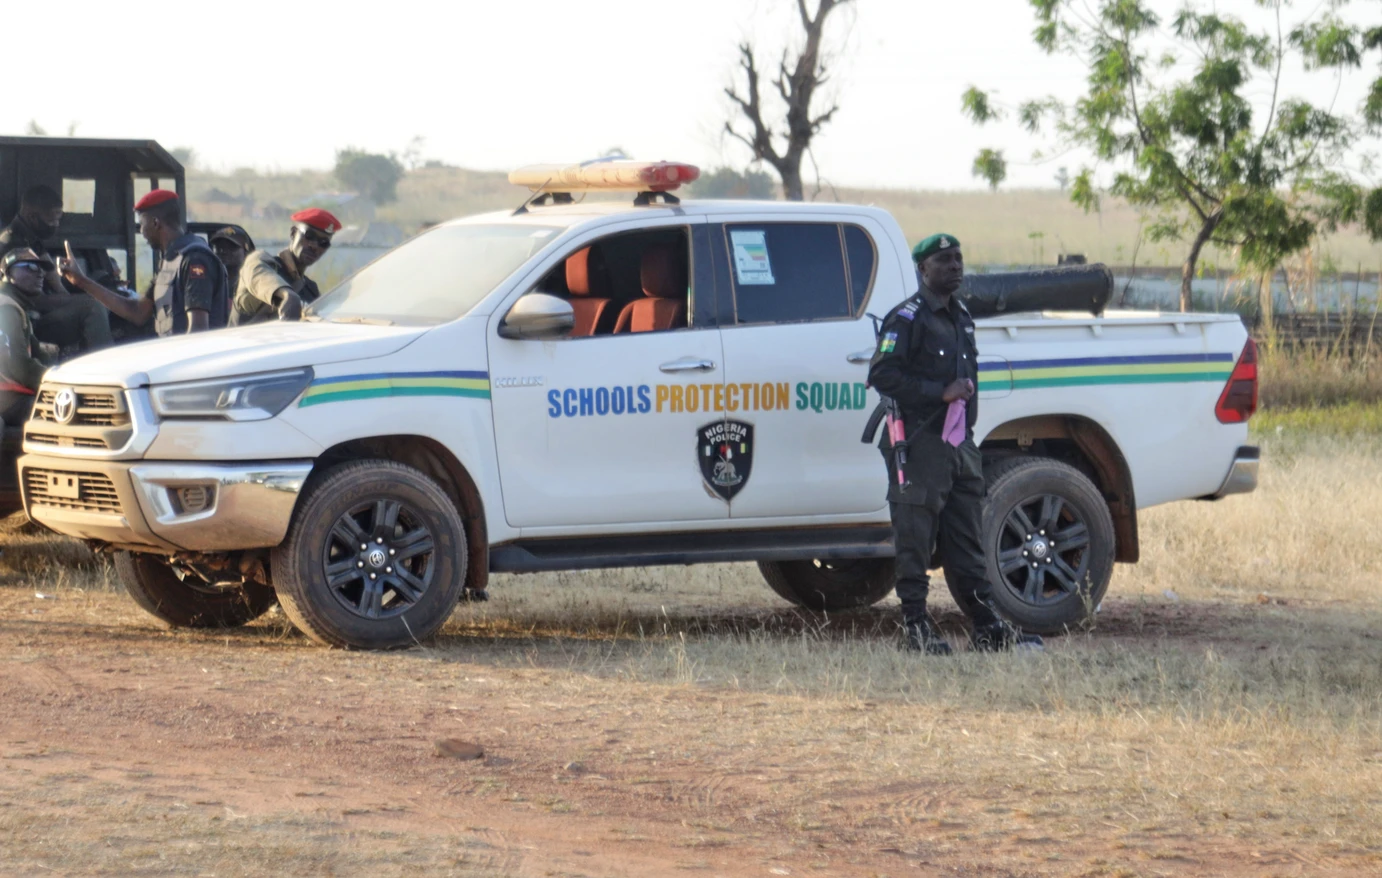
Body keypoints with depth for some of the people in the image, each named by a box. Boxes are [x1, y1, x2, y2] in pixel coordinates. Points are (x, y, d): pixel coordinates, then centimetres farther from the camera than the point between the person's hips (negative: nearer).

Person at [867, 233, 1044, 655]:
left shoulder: (961, 317, 19)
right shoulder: (907, 319, -8)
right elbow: (882, 374, -18)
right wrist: (941, 393, -20)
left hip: (960, 445, 8)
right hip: (920, 444, -8)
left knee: (966, 543, 10)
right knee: (915, 540, -4)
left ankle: (987, 627, 11)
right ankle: (916, 627, 0)